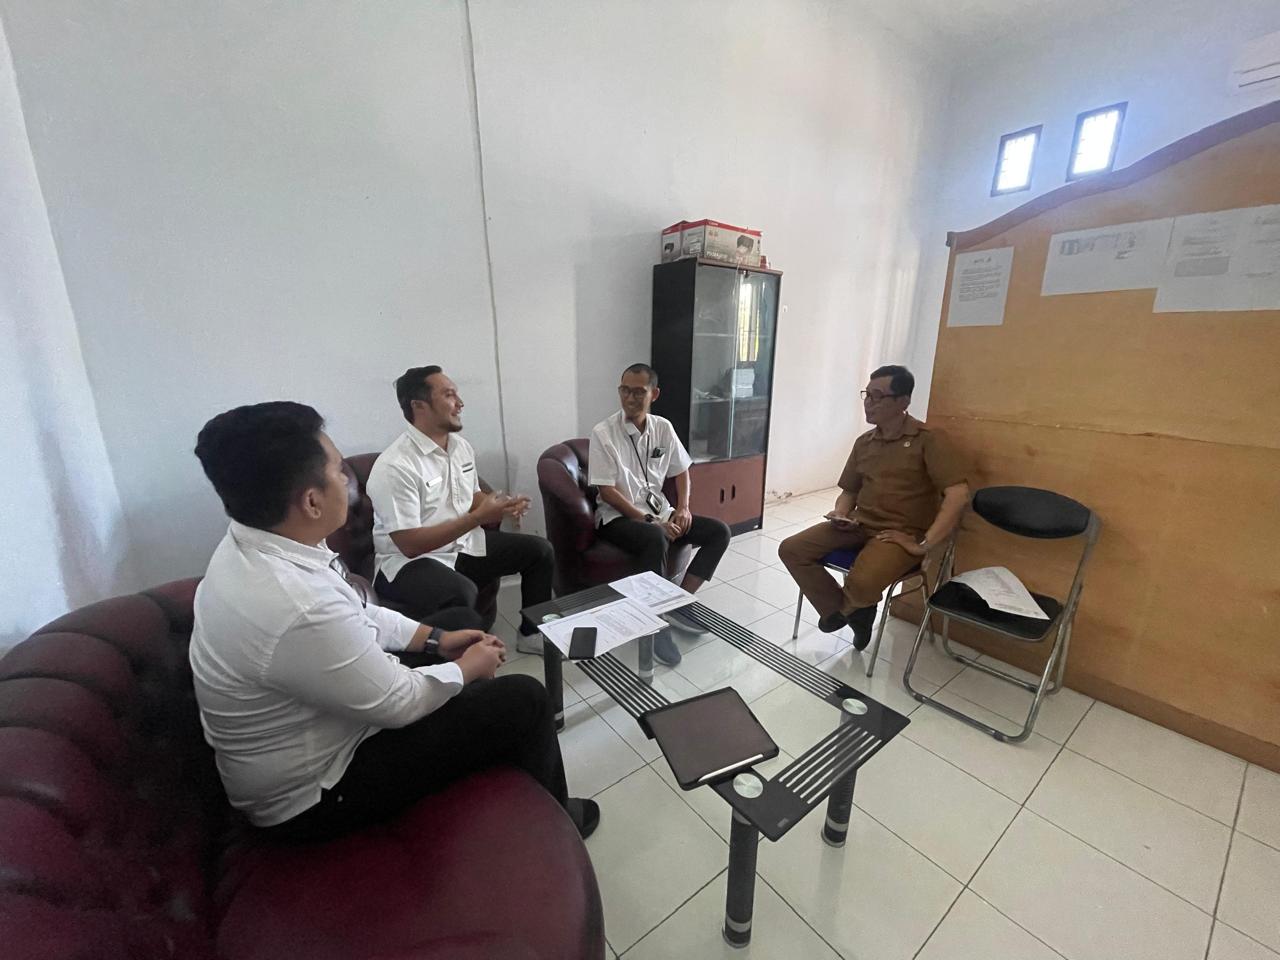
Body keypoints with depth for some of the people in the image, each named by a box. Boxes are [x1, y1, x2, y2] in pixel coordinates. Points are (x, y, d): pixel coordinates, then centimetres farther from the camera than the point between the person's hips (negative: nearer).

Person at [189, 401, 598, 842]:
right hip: (316, 792, -8)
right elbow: (397, 703, -25)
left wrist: (435, 639, 2)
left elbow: (356, 614, 5)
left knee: (459, 620, 16)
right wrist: (468, 667, -8)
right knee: (525, 702, -9)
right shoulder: (297, 608, -38)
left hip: (320, 711, 9)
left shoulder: (255, 546, -7)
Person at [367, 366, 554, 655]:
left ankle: (531, 633, 20)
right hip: (409, 561, -8)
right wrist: (478, 517, -27)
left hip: (462, 544, 8)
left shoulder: (461, 446, 2)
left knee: (539, 550, 4)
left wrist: (501, 504, -8)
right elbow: (410, 544, -25)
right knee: (465, 596, -38)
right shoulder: (395, 466, -23)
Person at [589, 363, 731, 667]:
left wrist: (683, 507, -4)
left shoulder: (663, 427, 3)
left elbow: (681, 471, 14)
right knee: (656, 538, -37)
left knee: (718, 531, -8)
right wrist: (648, 520, -21)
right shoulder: (603, 433, -12)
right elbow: (606, 491, -15)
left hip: (659, 511, 6)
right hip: (618, 516, -6)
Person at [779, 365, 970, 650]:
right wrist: (841, 515, -3)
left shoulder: (928, 440, -9)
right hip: (859, 524, 6)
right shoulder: (863, 443, 11)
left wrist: (924, 544, -20)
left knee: (862, 583, -34)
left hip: (900, 533, -6)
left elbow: (958, 494, -17)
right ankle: (850, 611, 4)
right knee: (791, 550, -10)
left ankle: (844, 609, 6)